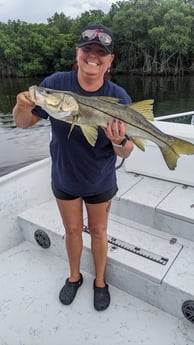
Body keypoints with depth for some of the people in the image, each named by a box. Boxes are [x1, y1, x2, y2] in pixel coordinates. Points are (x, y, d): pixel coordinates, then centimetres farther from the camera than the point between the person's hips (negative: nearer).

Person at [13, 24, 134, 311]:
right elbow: (23, 123, -9)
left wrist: (120, 141, -37)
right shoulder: (56, 84, -15)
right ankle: (74, 276, 48)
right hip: (64, 178, 1)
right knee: (72, 229, 20)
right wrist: (23, 107, -31)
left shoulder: (119, 98, -17)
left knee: (98, 231, 18)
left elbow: (126, 153, -15)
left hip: (101, 182, -1)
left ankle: (100, 281, 45)